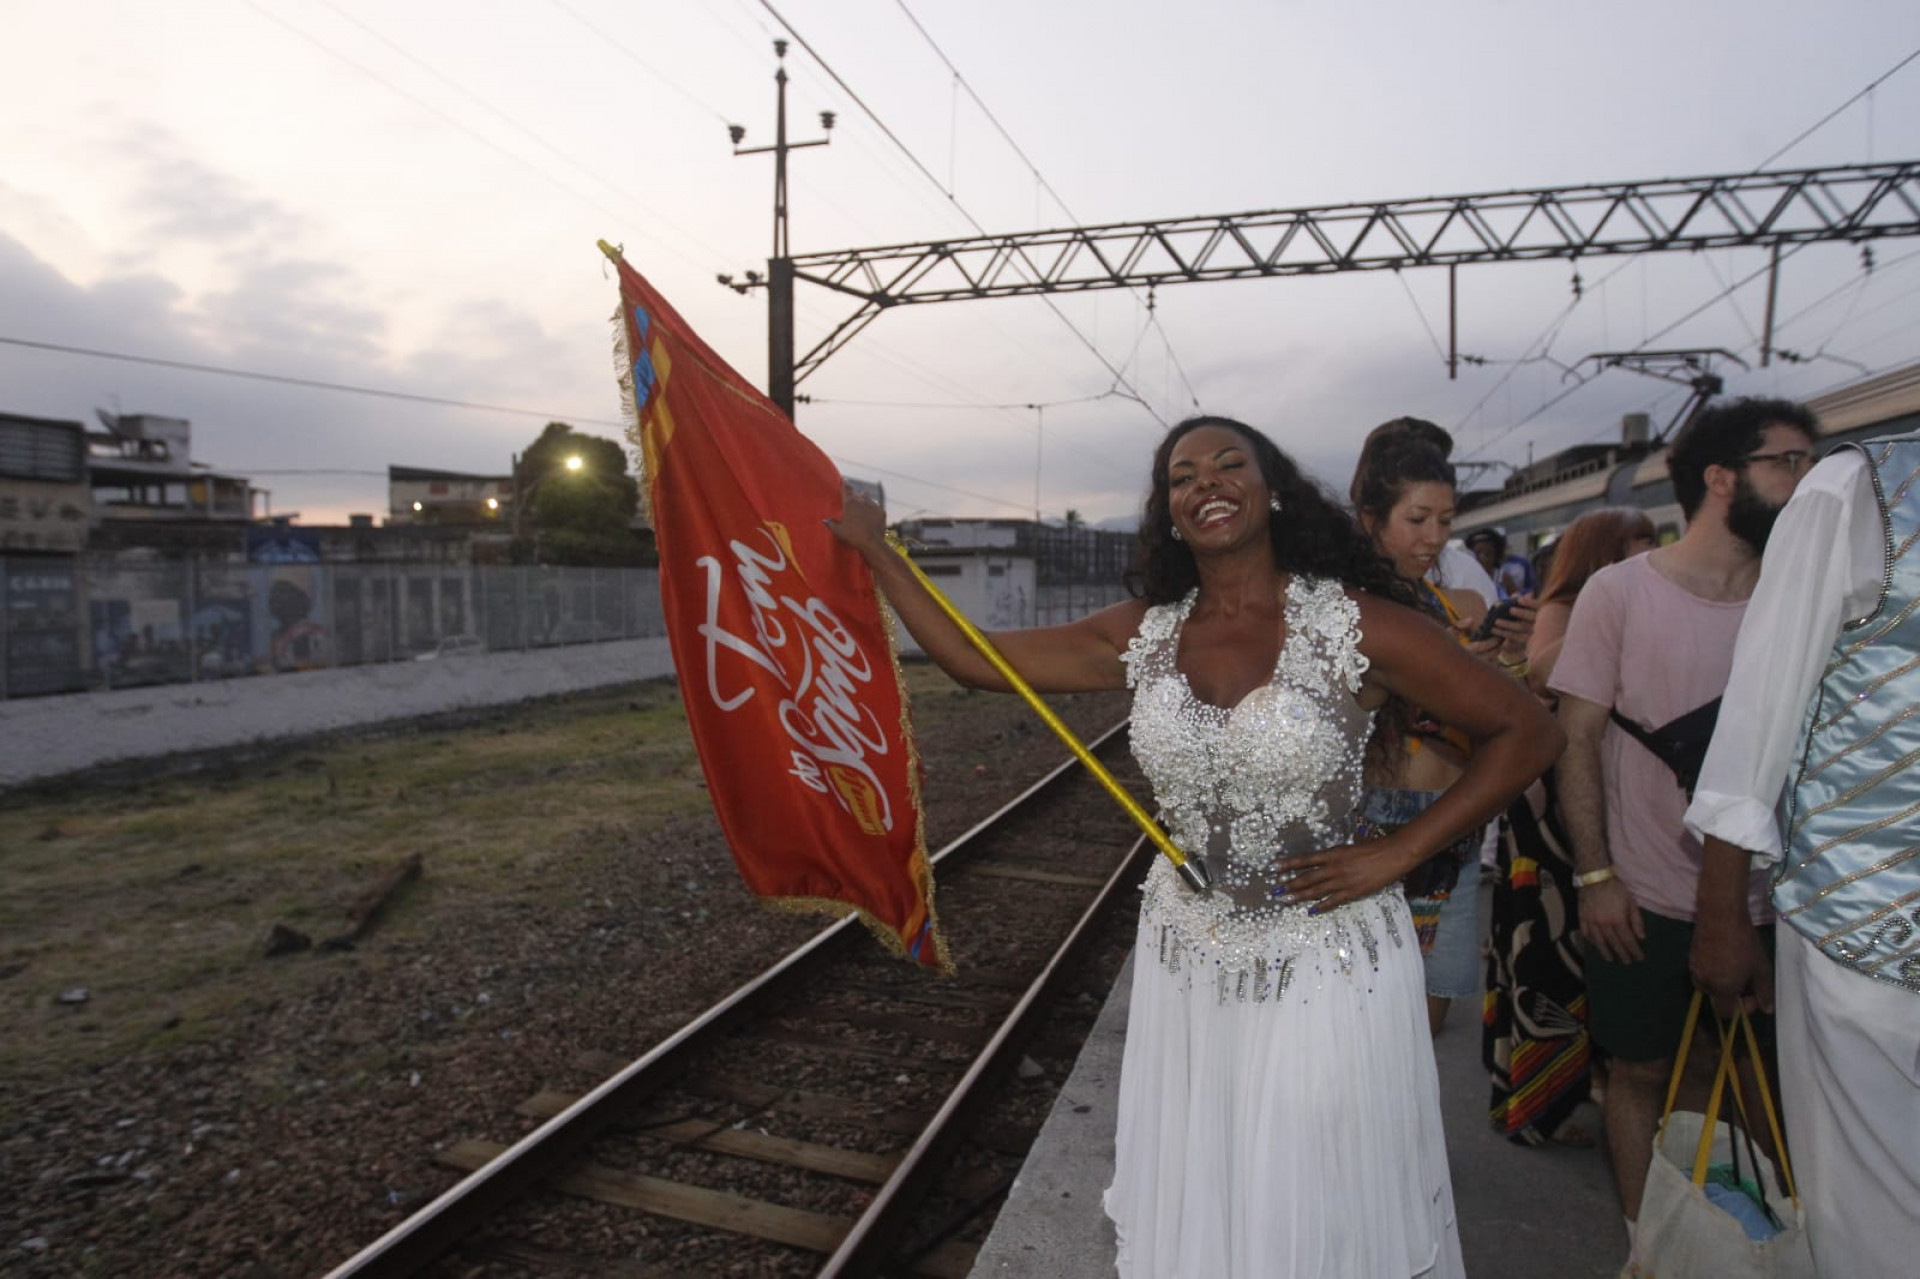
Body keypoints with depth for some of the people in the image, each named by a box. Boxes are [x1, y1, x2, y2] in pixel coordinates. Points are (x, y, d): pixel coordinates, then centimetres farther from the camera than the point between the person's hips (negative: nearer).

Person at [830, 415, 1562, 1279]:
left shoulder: (1354, 624, -13)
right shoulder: (1143, 636, -2)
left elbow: (1528, 733, -8)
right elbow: (971, 659, 1)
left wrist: (1395, 854, -14)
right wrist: (875, 551, 2)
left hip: (1327, 967, -3)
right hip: (1186, 961, 4)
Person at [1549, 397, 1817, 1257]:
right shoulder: (1621, 590, -6)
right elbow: (1576, 742, -6)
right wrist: (1595, 876, -11)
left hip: (1759, 903, 3)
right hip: (1645, 900, -3)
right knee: (1641, 1073, 9)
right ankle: (1645, 1243, 27)